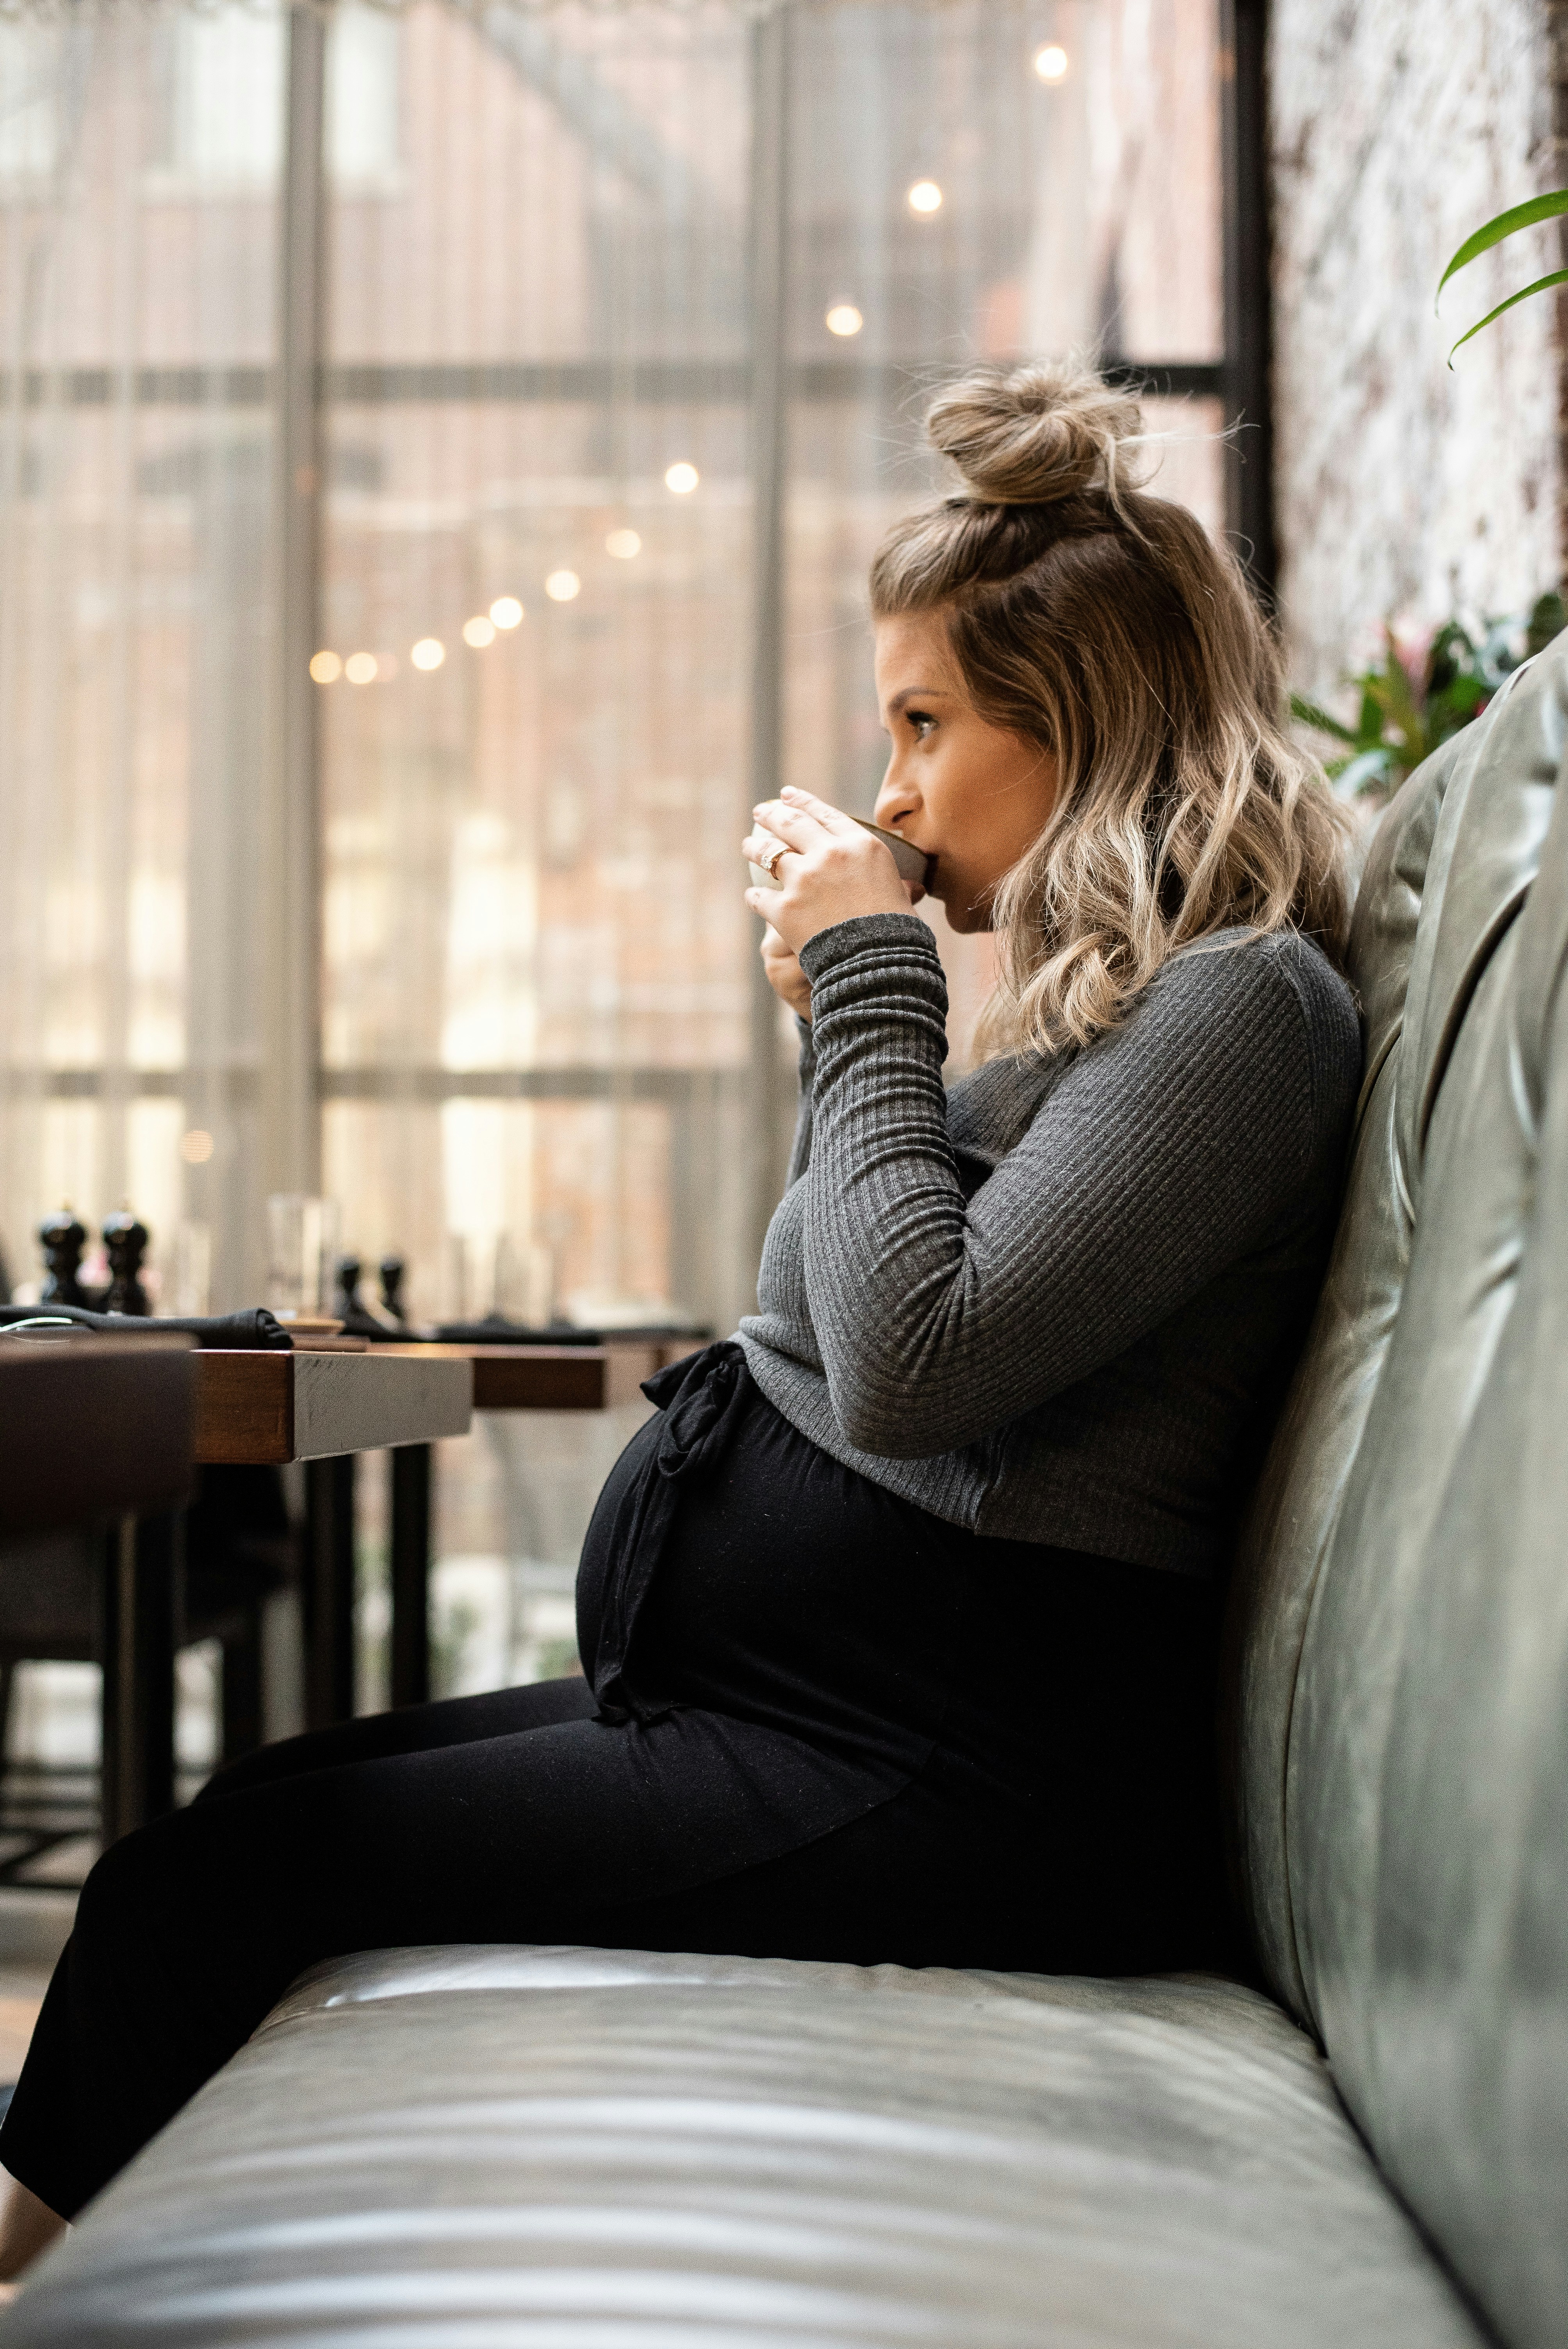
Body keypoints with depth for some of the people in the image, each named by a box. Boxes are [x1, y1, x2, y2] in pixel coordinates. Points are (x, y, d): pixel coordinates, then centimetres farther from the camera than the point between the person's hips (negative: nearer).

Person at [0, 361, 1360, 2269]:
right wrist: (842, 1009, 12)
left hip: (948, 1787, -10)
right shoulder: (1106, 997, 17)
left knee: (200, 1896, -11)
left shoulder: (1243, 1004, -13)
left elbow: (913, 1362, -23)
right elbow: (871, 1338, 21)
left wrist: (872, 987, -12)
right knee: (250, 1809, 7)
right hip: (805, 1700, 10)